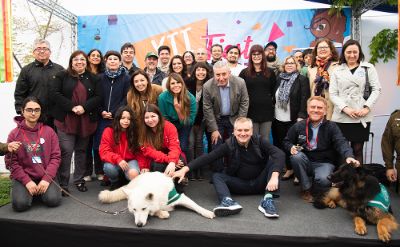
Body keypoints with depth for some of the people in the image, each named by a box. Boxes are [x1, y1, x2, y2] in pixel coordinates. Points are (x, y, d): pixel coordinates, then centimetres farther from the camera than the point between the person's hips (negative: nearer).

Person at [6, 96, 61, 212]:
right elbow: (11, 162, -3)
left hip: (45, 177, 0)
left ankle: (41, 191, 11)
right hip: (23, 176, 0)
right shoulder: (14, 134, 0)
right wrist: (27, 181, -15)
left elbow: (56, 157, -2)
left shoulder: (49, 131, 2)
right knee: (20, 204, -23)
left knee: (53, 200, -22)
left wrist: (47, 179, -13)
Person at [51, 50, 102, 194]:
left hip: (86, 121, 2)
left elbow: (98, 97, 1)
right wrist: (72, 107, -15)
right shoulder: (61, 76, 5)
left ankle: (79, 180, 23)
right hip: (66, 120, -2)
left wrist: (84, 107, -14)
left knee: (81, 150, 11)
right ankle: (63, 183, 3)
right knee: (66, 151, -7)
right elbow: (55, 94, -4)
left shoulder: (93, 79, 10)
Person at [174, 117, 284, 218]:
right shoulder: (229, 144, -9)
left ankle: (267, 199, -33)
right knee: (216, 176, -18)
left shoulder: (258, 141, -11)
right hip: (241, 184, 1)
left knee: (273, 160, -21)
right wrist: (185, 169, -28)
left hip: (260, 183, -1)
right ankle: (228, 201, -47)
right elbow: (208, 157, -18)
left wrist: (274, 176, -41)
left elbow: (279, 154, -25)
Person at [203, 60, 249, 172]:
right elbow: (207, 109, -12)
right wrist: (214, 129, -12)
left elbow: (244, 103, -7)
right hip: (216, 120, -1)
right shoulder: (207, 86, -17)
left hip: (234, 119, 1)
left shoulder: (240, 82, -15)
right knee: (216, 149, 1)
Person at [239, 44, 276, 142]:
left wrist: (267, 100, 3)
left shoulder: (270, 72, 9)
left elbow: (274, 91, 13)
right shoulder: (245, 73, 4)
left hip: (266, 110, 1)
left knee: (265, 139, 6)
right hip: (251, 111, -1)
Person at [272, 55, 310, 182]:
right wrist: (273, 114, 10)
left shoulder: (302, 79, -3)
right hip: (279, 119, 5)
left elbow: (305, 99, -10)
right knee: (283, 144, 10)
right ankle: (289, 169, 24)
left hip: (294, 119, -5)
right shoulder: (279, 79, 12)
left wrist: (301, 116, -18)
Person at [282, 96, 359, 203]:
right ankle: (306, 188, -10)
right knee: (296, 156, -31)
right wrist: (291, 147, -14)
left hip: (325, 163, -2)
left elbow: (341, 143, -19)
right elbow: (287, 141, 11)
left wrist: (348, 156, -41)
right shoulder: (298, 126, 2)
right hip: (305, 162, 3)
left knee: (323, 180, -33)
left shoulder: (331, 127, -4)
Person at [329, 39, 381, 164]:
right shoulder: (337, 71, 11)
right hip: (341, 116, 0)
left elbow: (376, 89, 4)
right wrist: (345, 108, -11)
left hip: (362, 116, 0)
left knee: (358, 149, 3)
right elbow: (333, 94, 3)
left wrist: (367, 107, -9)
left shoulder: (368, 68, 10)